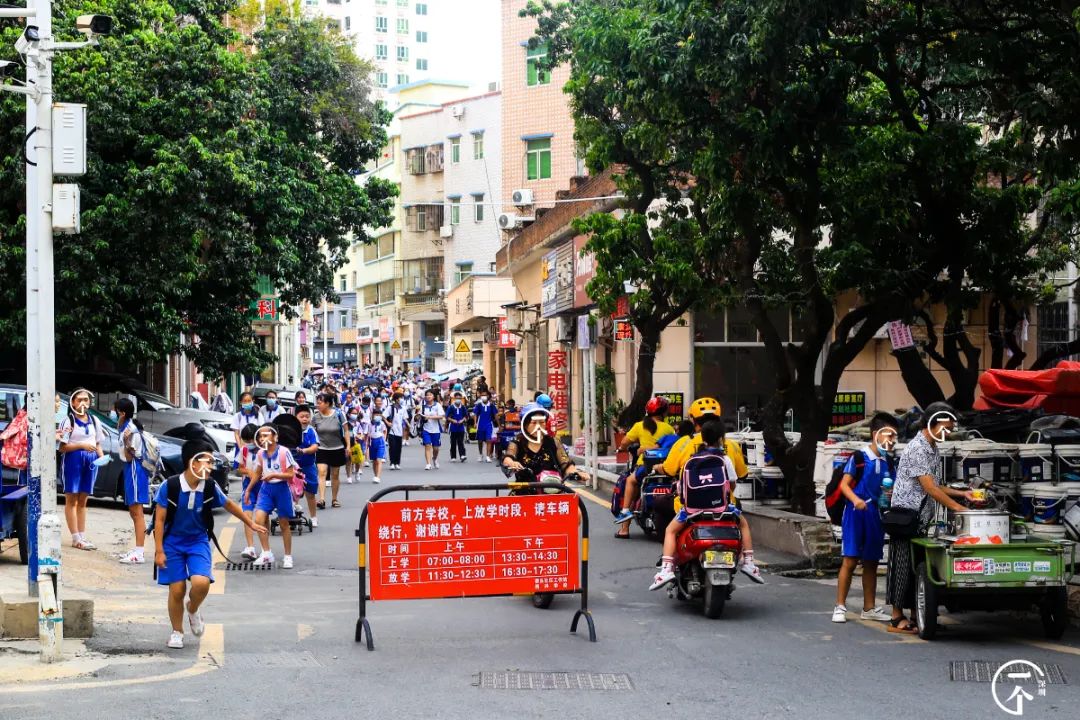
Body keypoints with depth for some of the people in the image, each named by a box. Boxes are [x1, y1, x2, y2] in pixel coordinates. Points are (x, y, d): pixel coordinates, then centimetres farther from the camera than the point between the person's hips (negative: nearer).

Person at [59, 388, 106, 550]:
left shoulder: (94, 421, 13)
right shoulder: (68, 420, -4)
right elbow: (62, 447, -9)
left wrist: (101, 456, -2)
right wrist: (82, 445, -20)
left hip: (91, 460, 5)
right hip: (73, 460, -5)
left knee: (83, 501, 10)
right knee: (72, 500, -1)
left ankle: (82, 537, 13)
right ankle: (76, 538, -4)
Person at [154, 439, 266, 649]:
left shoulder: (210, 487, -11)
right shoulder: (170, 486, -19)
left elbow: (229, 505, 9)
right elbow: (160, 520, -11)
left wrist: (250, 524, 19)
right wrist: (159, 551, -12)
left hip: (198, 541, 2)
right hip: (172, 543, -2)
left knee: (201, 582, -20)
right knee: (177, 590, -2)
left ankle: (193, 610, 14)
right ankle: (177, 632, 21)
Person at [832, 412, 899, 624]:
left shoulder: (888, 463, 12)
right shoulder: (859, 457, -6)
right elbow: (844, 484, -8)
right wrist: (855, 500, -25)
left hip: (876, 514, 6)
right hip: (856, 512, -6)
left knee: (871, 562, 11)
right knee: (850, 560, -8)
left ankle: (869, 608, 19)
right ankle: (840, 606, -3)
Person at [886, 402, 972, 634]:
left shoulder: (933, 451, 16)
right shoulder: (916, 449, -16)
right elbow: (929, 487, -20)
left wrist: (961, 493, 9)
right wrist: (956, 507, -19)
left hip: (921, 520, 9)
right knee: (902, 565, -6)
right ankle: (897, 619, -3)